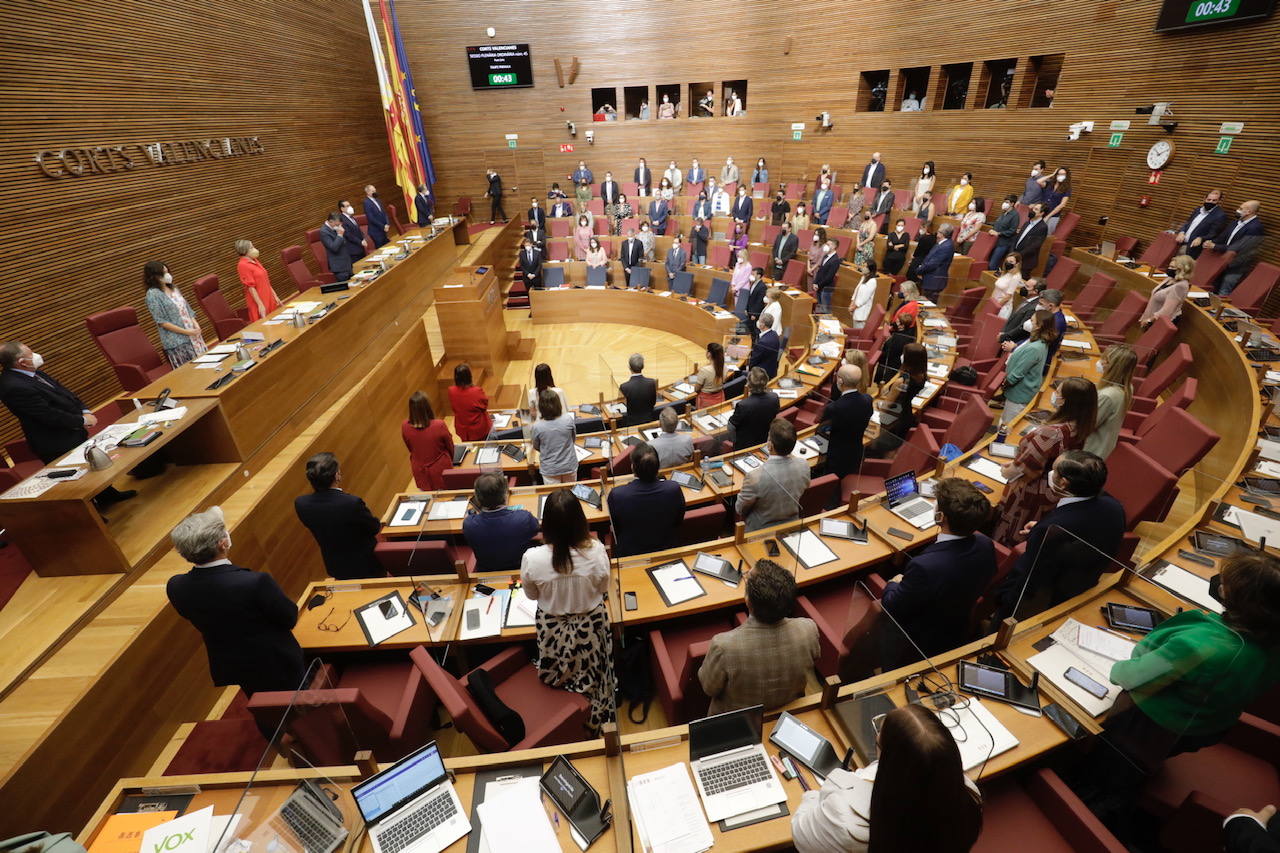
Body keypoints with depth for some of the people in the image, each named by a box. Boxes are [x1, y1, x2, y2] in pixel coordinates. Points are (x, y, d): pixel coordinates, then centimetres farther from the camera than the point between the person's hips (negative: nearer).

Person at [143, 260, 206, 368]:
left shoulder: (173, 287, 10)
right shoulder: (153, 294, -10)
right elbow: (161, 322, -13)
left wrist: (196, 325, -3)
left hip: (193, 335, 6)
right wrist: (186, 332, -16)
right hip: (176, 341, -6)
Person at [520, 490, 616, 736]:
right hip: (591, 626, 2)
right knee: (593, 676, 31)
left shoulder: (532, 558, -30)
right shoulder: (596, 550, -29)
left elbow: (532, 596, -8)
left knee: (557, 679, 31)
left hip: (553, 630, -2)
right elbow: (603, 588, -8)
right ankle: (595, 725, 51)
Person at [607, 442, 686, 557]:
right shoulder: (674, 489, -27)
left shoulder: (617, 495, -31)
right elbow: (679, 521, -6)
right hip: (667, 551, 1)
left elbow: (615, 529, -9)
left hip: (629, 555, -1)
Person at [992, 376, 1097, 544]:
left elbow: (1026, 466, -23)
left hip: (1032, 495, -8)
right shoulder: (1079, 428, -8)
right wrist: (1015, 461, 8)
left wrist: (1007, 471, -4)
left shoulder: (1053, 433, -34)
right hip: (1053, 492, 8)